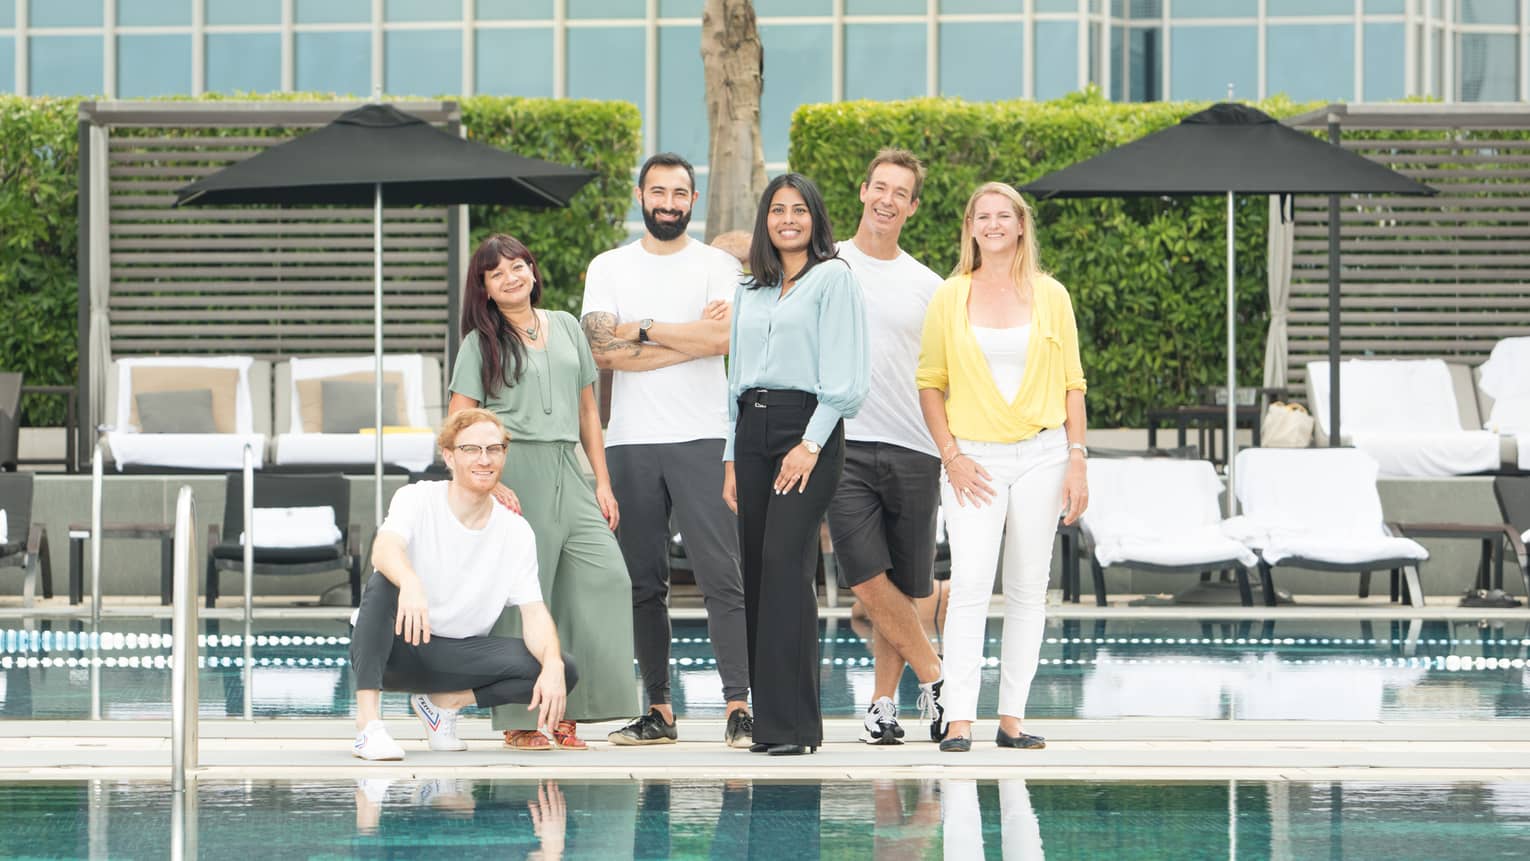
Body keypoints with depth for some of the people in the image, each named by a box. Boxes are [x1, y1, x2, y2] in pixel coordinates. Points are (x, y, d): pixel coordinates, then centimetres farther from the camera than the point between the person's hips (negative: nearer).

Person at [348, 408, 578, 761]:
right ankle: (368, 721, -37)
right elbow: (384, 548, -30)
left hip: (458, 656, 3)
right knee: (384, 581, -35)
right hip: (396, 648, -3)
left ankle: (443, 702, -2)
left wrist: (553, 666, -28)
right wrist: (411, 583, -55)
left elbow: (534, 612, -6)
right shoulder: (417, 500, -9)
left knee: (564, 671, -19)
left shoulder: (517, 532, 1)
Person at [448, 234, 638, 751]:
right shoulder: (481, 342, 5)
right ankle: (520, 721, 1)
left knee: (606, 576, -9)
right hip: (512, 470, -4)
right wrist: (490, 485, -13)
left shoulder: (566, 328, 17)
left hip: (565, 470, 4)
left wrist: (602, 481, 13)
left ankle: (568, 711, -3)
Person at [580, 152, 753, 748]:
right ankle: (657, 710, 12)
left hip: (702, 440, -3)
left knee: (721, 576, -11)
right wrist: (688, 338, -7)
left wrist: (644, 329, -6)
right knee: (643, 583, 6)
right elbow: (602, 350, -4)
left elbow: (724, 338, -12)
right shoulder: (607, 269, 11)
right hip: (630, 443, 3)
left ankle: (738, 706, -13)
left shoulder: (717, 266, 6)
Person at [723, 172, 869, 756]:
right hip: (752, 429, 6)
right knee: (756, 569, 2)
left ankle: (791, 722, -17)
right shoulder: (750, 291, 20)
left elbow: (843, 375, -7)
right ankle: (765, 715, 5)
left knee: (785, 564, -16)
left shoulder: (833, 279, 1)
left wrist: (811, 444, -15)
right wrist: (731, 459, 14)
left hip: (808, 426, -6)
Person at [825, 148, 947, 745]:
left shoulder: (926, 286, 11)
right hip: (845, 445, -2)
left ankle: (883, 701, 13)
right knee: (867, 582, -12)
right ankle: (933, 677, 3)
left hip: (913, 450, 2)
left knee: (905, 589, 3)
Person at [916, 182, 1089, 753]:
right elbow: (930, 383, 6)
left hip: (1041, 452, 2)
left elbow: (1072, 383, 9)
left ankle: (1012, 717, 7)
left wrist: (1077, 460, 1)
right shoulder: (949, 298, 5)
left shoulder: (1049, 296, 7)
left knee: (1028, 589, 3)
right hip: (975, 458, -2)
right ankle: (959, 719, -17)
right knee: (970, 582, -14)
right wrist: (951, 456, -4)